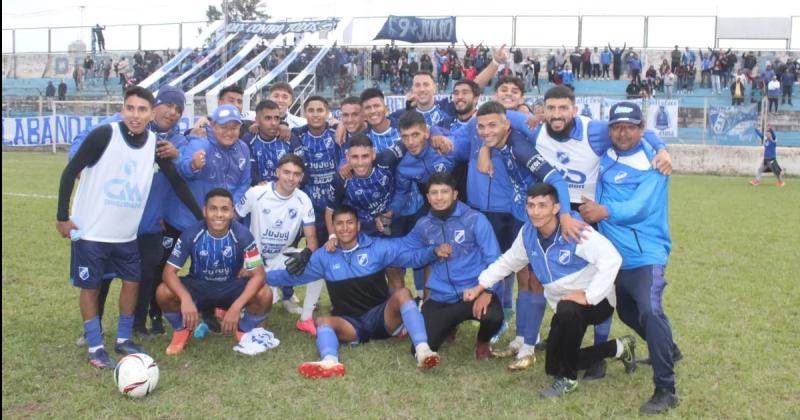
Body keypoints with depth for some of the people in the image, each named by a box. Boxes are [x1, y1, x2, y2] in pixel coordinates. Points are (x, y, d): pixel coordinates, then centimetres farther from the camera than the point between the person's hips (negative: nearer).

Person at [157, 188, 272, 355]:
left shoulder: (242, 235, -22)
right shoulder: (191, 235, -21)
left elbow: (258, 275, -24)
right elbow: (169, 271, -21)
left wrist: (236, 306, -39)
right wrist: (185, 299, -41)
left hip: (231, 287, 0)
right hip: (199, 286, 1)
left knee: (265, 295, -29)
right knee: (163, 293, -28)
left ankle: (244, 332, 3)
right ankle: (181, 330, 5)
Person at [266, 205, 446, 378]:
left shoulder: (378, 247, 2)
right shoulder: (324, 256, 8)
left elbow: (412, 255, -4)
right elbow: (294, 275, 17)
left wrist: (434, 251, -23)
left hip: (381, 317, -1)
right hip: (350, 324, 1)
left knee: (402, 293, -29)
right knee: (323, 321, -29)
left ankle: (422, 350, -46)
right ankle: (330, 362, -61)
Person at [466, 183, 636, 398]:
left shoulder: (575, 230, -26)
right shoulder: (527, 233, -5)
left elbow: (612, 259, -35)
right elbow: (507, 262, 10)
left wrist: (589, 297, -35)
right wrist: (480, 287, 5)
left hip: (595, 300, -7)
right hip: (565, 308, 8)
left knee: (567, 310, -40)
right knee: (555, 364, 8)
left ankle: (567, 378, -15)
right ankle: (619, 348, 25)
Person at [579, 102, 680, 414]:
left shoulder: (653, 162, -12)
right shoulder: (606, 154, 5)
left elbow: (640, 207, -23)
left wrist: (605, 212, -35)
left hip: (645, 253, -8)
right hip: (615, 254, 8)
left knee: (650, 311, -25)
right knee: (627, 311, 22)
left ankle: (666, 390, -18)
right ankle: (668, 350, 49)